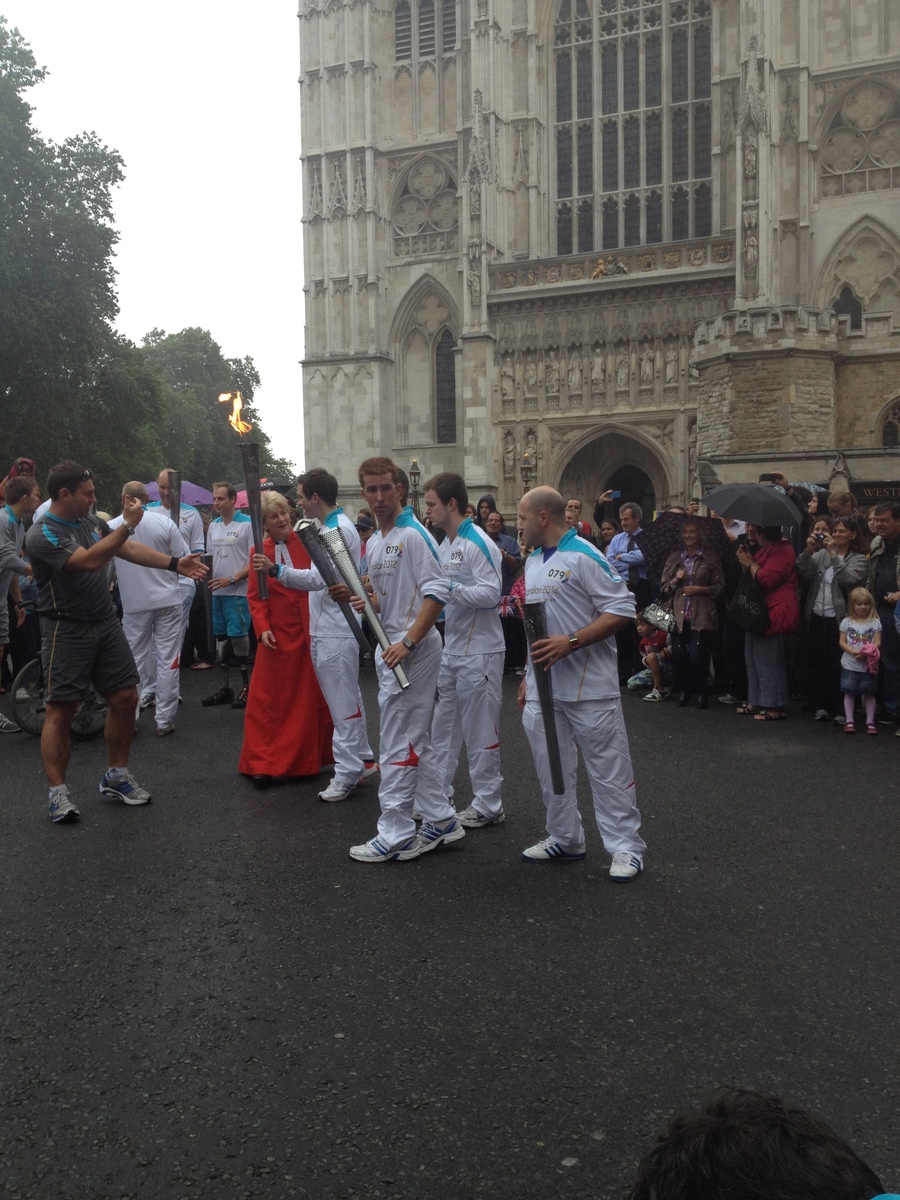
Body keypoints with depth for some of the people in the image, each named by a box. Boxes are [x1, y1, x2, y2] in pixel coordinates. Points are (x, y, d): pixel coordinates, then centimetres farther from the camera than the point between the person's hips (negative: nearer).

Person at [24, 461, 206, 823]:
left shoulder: (91, 522, 9)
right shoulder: (42, 535, -15)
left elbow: (130, 549, 10)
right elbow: (89, 560, -27)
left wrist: (176, 563, 1)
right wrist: (129, 524, -27)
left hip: (106, 623, 7)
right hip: (67, 630, -7)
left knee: (125, 698, 7)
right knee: (61, 710, -3)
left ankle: (116, 776, 21)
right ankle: (58, 793, 5)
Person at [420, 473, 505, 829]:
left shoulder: (478, 544, -15)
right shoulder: (443, 546, 12)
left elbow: (491, 594, -23)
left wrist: (449, 589, -27)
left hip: (479, 652, -9)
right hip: (450, 649, 9)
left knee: (480, 731, 0)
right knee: (441, 727, 14)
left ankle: (488, 805, 11)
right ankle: (435, 796, 24)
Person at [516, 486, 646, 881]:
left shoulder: (583, 557, -12)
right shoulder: (533, 562, 15)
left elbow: (622, 610, -18)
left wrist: (570, 643, -23)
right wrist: (528, 675, 19)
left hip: (588, 686, -8)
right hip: (543, 686, 8)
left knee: (608, 769, 0)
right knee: (551, 767, 15)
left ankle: (626, 847, 9)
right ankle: (564, 838, 28)